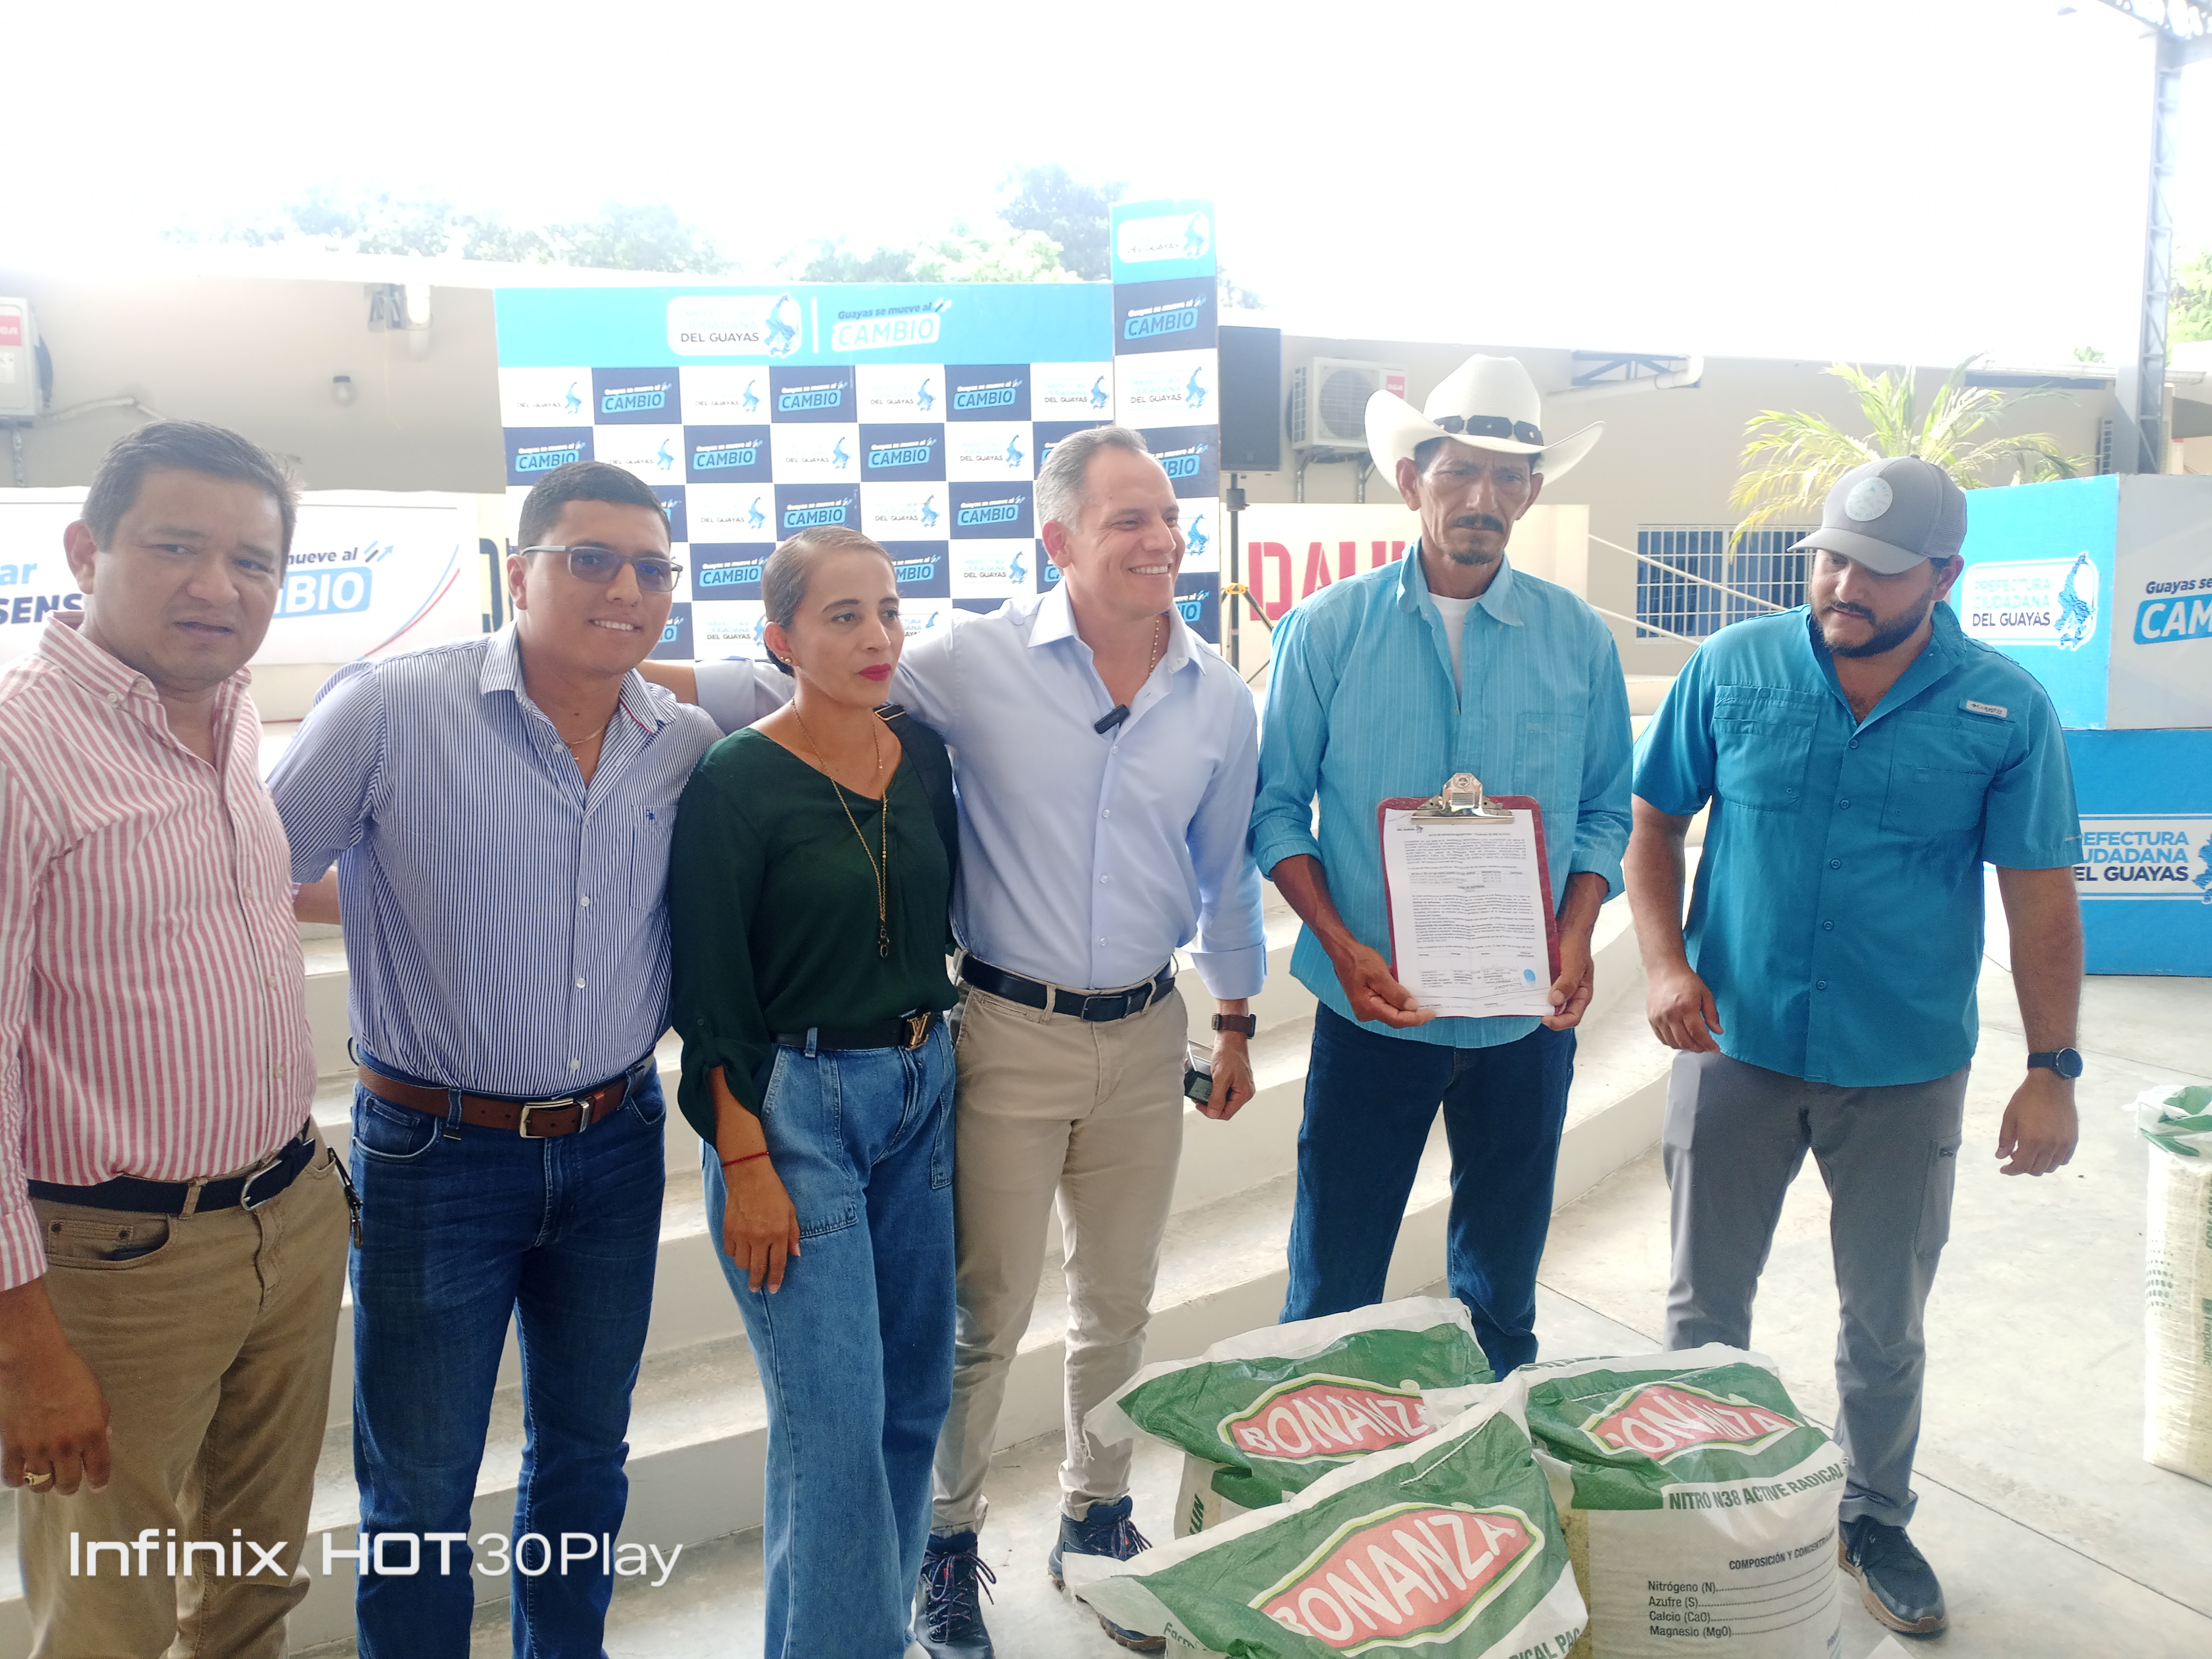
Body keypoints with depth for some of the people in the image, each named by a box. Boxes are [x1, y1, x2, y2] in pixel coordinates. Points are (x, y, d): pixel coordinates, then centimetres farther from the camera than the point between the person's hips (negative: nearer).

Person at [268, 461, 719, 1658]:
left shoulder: (688, 744, -2)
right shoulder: (388, 708, -14)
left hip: (617, 1146, 4)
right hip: (436, 1154, -4)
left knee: (586, 1449, 22)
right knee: (417, 1492, 11)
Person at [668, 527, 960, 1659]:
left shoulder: (925, 756, 4)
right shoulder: (735, 782, -11)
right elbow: (711, 996, -10)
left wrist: (931, 1060, 10)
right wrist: (745, 1163, -12)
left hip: (921, 1094, 6)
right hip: (791, 1106, -5)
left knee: (915, 1396, 13)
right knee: (836, 1419, -4)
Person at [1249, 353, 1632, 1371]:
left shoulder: (1578, 640, 2)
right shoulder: (1328, 630, -4)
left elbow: (1605, 812, 8)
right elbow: (1277, 808, -2)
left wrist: (1576, 933, -9)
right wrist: (1343, 945, -14)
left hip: (1525, 1018, 2)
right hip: (1373, 1010, -2)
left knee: (1501, 1284, 18)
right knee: (1333, 1280, 7)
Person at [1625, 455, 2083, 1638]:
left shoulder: (2005, 710, -6)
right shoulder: (1733, 669, -5)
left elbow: (2040, 897, -2)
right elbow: (1652, 822, 1)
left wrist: (2052, 1070, -6)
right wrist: (1667, 964, -12)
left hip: (1905, 1070, 0)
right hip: (1736, 1048, 0)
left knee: (1886, 1319, 16)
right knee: (1706, 1303, 13)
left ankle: (1875, 1519, 39)